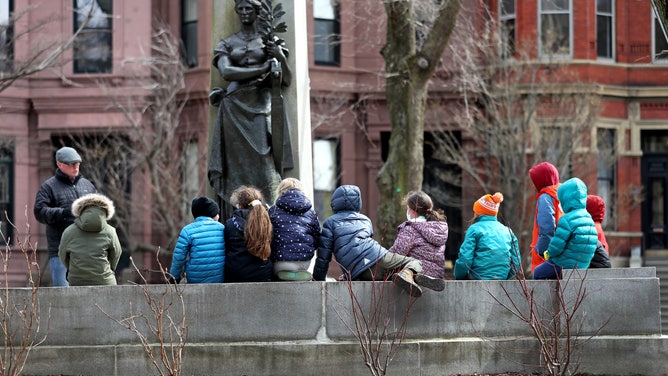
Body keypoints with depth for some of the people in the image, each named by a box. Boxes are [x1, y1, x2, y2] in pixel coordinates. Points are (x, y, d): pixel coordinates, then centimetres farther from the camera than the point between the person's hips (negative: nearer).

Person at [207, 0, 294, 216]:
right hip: (235, 108, 0)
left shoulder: (269, 42, 15)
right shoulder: (227, 44, 15)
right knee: (236, 172, -6)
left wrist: (280, 57, -8)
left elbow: (287, 80, 11)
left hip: (263, 108, 0)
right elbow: (226, 72, -3)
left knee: (265, 167, -11)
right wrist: (262, 69, -6)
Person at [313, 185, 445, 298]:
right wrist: (349, 274, 46)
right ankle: (408, 273, -23)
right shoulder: (365, 219, 29)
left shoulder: (330, 223, 16)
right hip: (378, 257, 2)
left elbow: (323, 257, 9)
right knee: (414, 262, 18)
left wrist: (318, 281, 20)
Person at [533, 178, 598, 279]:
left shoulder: (567, 220, -20)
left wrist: (549, 253, 3)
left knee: (537, 273, 11)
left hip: (565, 265, -8)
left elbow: (557, 245, -21)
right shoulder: (588, 218, 6)